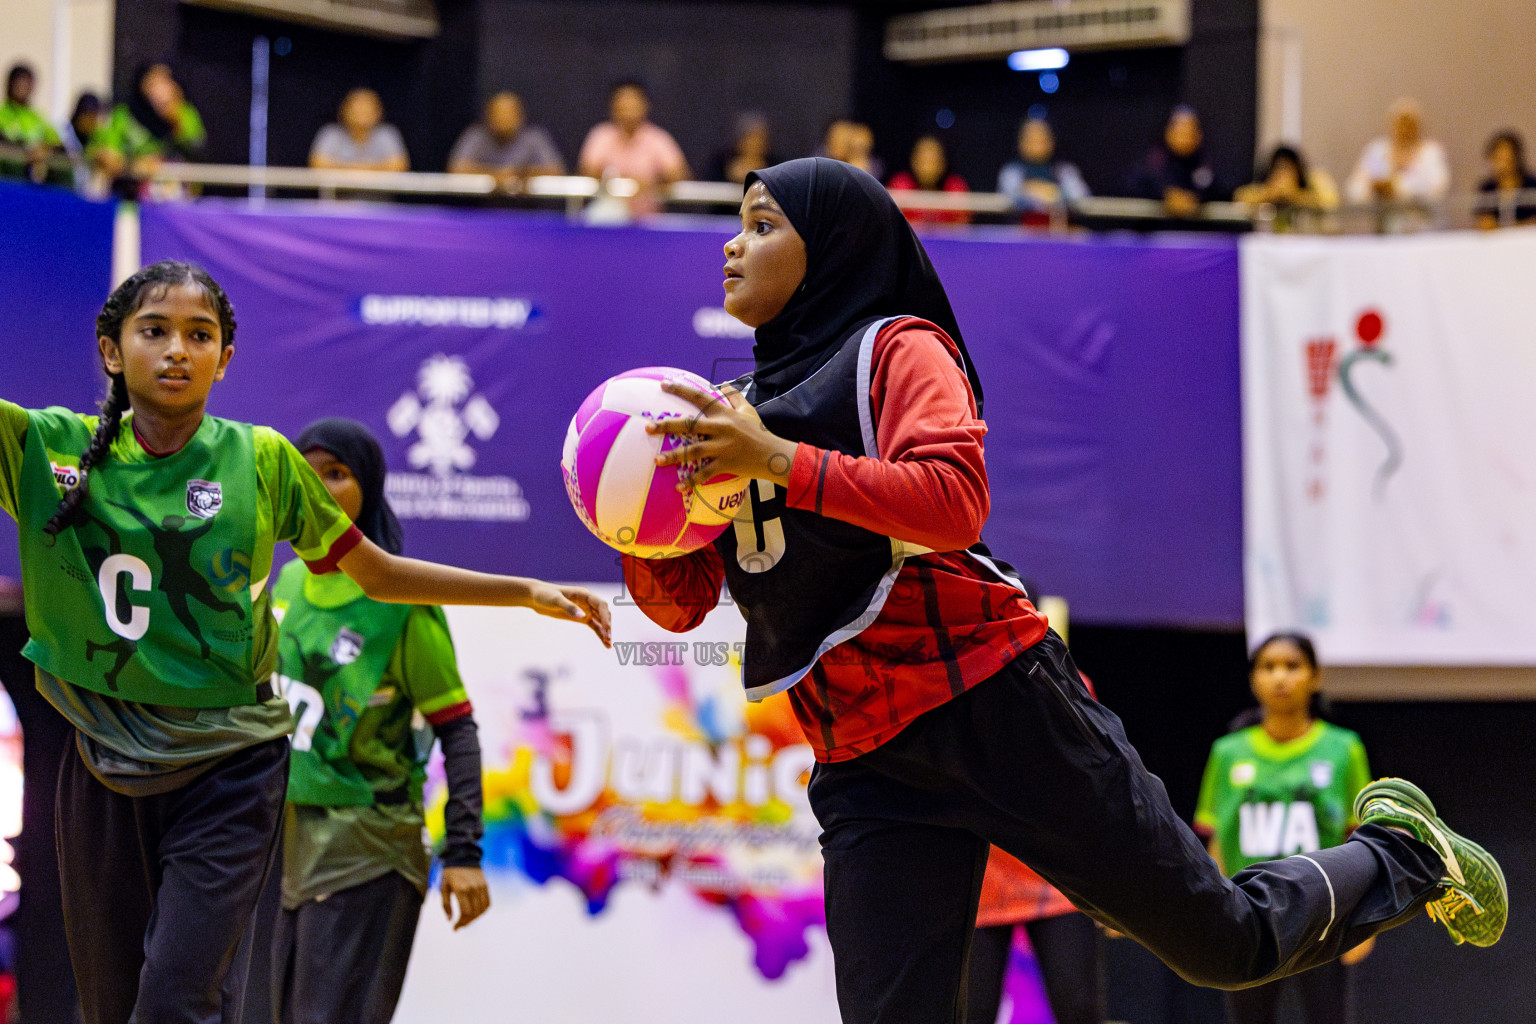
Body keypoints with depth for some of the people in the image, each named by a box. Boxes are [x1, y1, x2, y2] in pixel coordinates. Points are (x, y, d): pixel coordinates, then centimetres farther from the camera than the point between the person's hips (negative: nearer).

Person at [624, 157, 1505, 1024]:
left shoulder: (895, 347, -2)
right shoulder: (738, 410, 16)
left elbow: (955, 500, -21)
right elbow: (682, 602, 11)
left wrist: (780, 462, -27)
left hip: (993, 706, -6)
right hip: (866, 768, 6)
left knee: (1229, 943, 5)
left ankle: (1399, 853, 33)